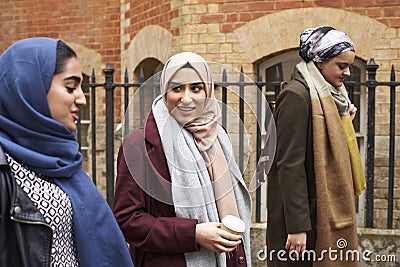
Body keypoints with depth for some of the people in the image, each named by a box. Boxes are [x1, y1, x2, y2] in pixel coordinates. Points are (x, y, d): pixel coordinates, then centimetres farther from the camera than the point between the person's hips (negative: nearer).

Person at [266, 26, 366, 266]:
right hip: (307, 211, -9)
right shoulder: (296, 96, -17)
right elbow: (289, 165, -22)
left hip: (329, 209, 9)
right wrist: (297, 226, -24)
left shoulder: (330, 96, 10)